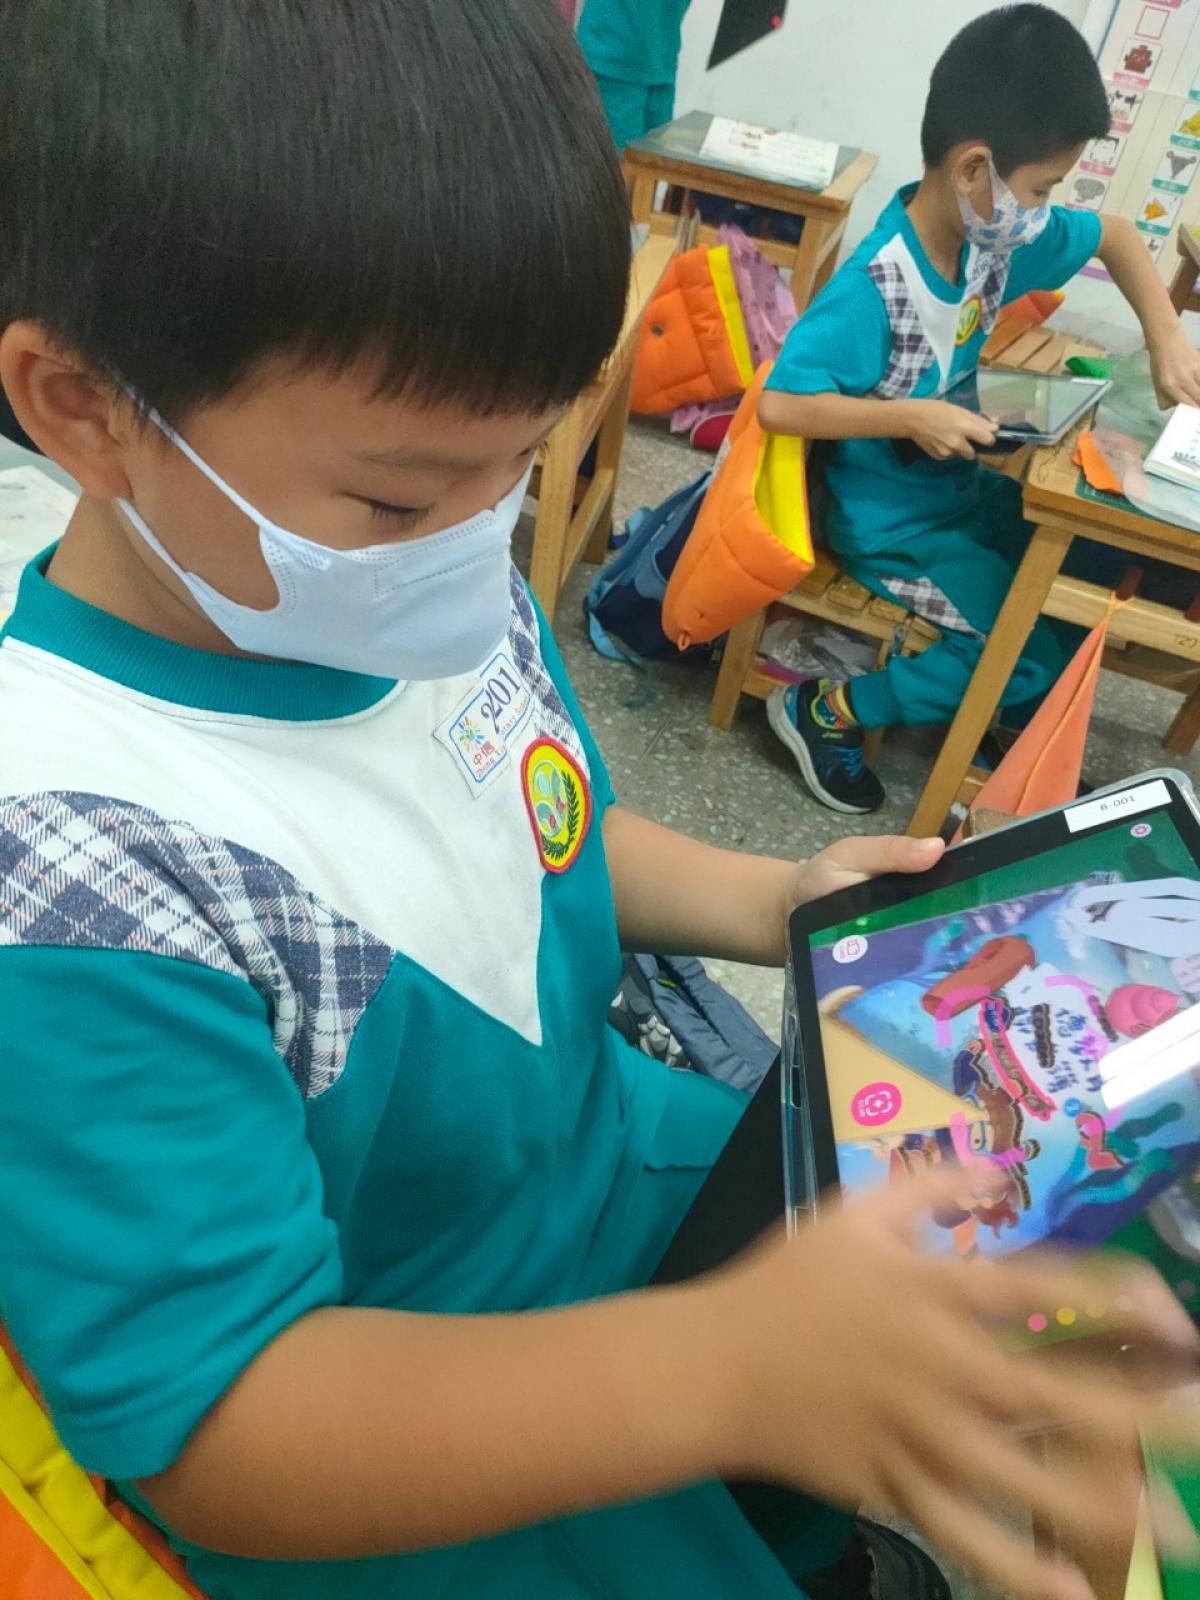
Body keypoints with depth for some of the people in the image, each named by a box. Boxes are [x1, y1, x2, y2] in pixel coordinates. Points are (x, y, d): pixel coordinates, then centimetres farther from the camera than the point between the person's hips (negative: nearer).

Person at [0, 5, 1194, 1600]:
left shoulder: (434, 598, -10)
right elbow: (217, 1432, -28)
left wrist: (756, 900, -6)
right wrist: (730, 1371, -40)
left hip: (616, 1154, 7)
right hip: (400, 1467, -5)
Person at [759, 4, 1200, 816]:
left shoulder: (996, 237, -4)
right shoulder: (875, 287, -28)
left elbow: (1116, 235, 13)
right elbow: (780, 405, -31)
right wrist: (911, 417, -30)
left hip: (962, 483, 9)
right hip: (888, 513, -9)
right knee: (1040, 650, -11)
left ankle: (997, 721, 25)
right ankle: (827, 712, -3)